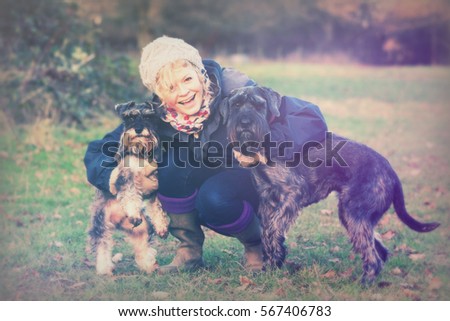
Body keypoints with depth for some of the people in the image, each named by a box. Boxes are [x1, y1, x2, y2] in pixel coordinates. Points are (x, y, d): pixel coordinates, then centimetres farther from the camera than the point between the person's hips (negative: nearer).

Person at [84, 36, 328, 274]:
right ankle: (189, 251, -7)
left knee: (214, 197, -33)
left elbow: (312, 119, -30)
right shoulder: (157, 116, -17)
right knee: (172, 165, -26)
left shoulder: (234, 90, -27)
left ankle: (257, 243, -3)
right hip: (203, 181, 4)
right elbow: (96, 154, -11)